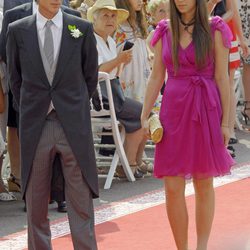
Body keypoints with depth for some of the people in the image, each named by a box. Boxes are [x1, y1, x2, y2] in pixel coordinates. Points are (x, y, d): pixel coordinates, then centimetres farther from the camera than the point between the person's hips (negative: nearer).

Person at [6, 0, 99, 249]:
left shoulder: (82, 28, 1)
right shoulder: (17, 30, 2)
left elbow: (91, 75, 10)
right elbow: (15, 77, 12)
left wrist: (76, 107, 11)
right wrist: (28, 111, 9)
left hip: (74, 125, -1)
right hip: (35, 126, 1)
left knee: (80, 199, 0)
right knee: (35, 200, 6)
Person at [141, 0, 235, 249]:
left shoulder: (214, 30, -1)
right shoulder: (164, 31, 7)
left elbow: (222, 78, -2)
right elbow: (156, 77, 9)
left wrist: (225, 121, -6)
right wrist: (144, 116, 2)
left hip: (206, 110, -2)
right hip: (173, 110, 2)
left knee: (204, 184, 7)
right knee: (173, 188, -2)